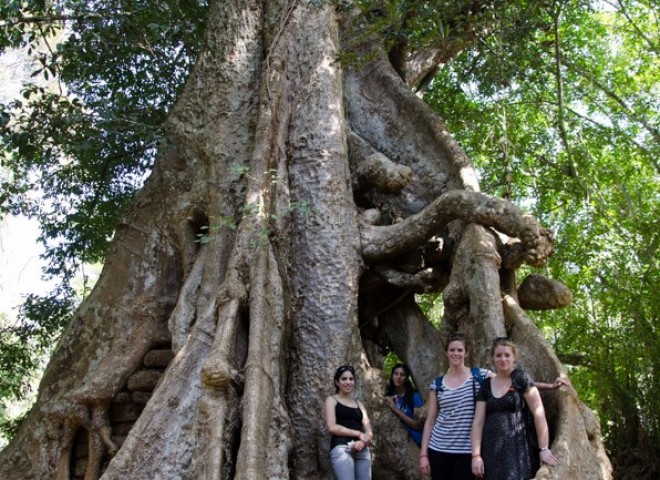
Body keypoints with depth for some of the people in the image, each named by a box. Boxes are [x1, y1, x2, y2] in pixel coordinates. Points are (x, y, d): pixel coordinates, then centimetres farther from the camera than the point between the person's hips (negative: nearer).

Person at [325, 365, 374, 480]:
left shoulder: (359, 404, 25)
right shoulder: (332, 400, 12)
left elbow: (369, 432, 15)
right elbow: (332, 427, -3)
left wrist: (363, 441, -8)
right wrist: (359, 434, -7)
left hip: (362, 449, 5)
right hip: (341, 448, -5)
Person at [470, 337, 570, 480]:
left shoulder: (521, 378, -2)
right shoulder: (486, 386, 9)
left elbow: (538, 412, -6)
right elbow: (478, 422, 6)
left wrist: (544, 449, -11)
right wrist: (476, 455, -3)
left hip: (517, 450, -3)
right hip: (491, 451, 4)